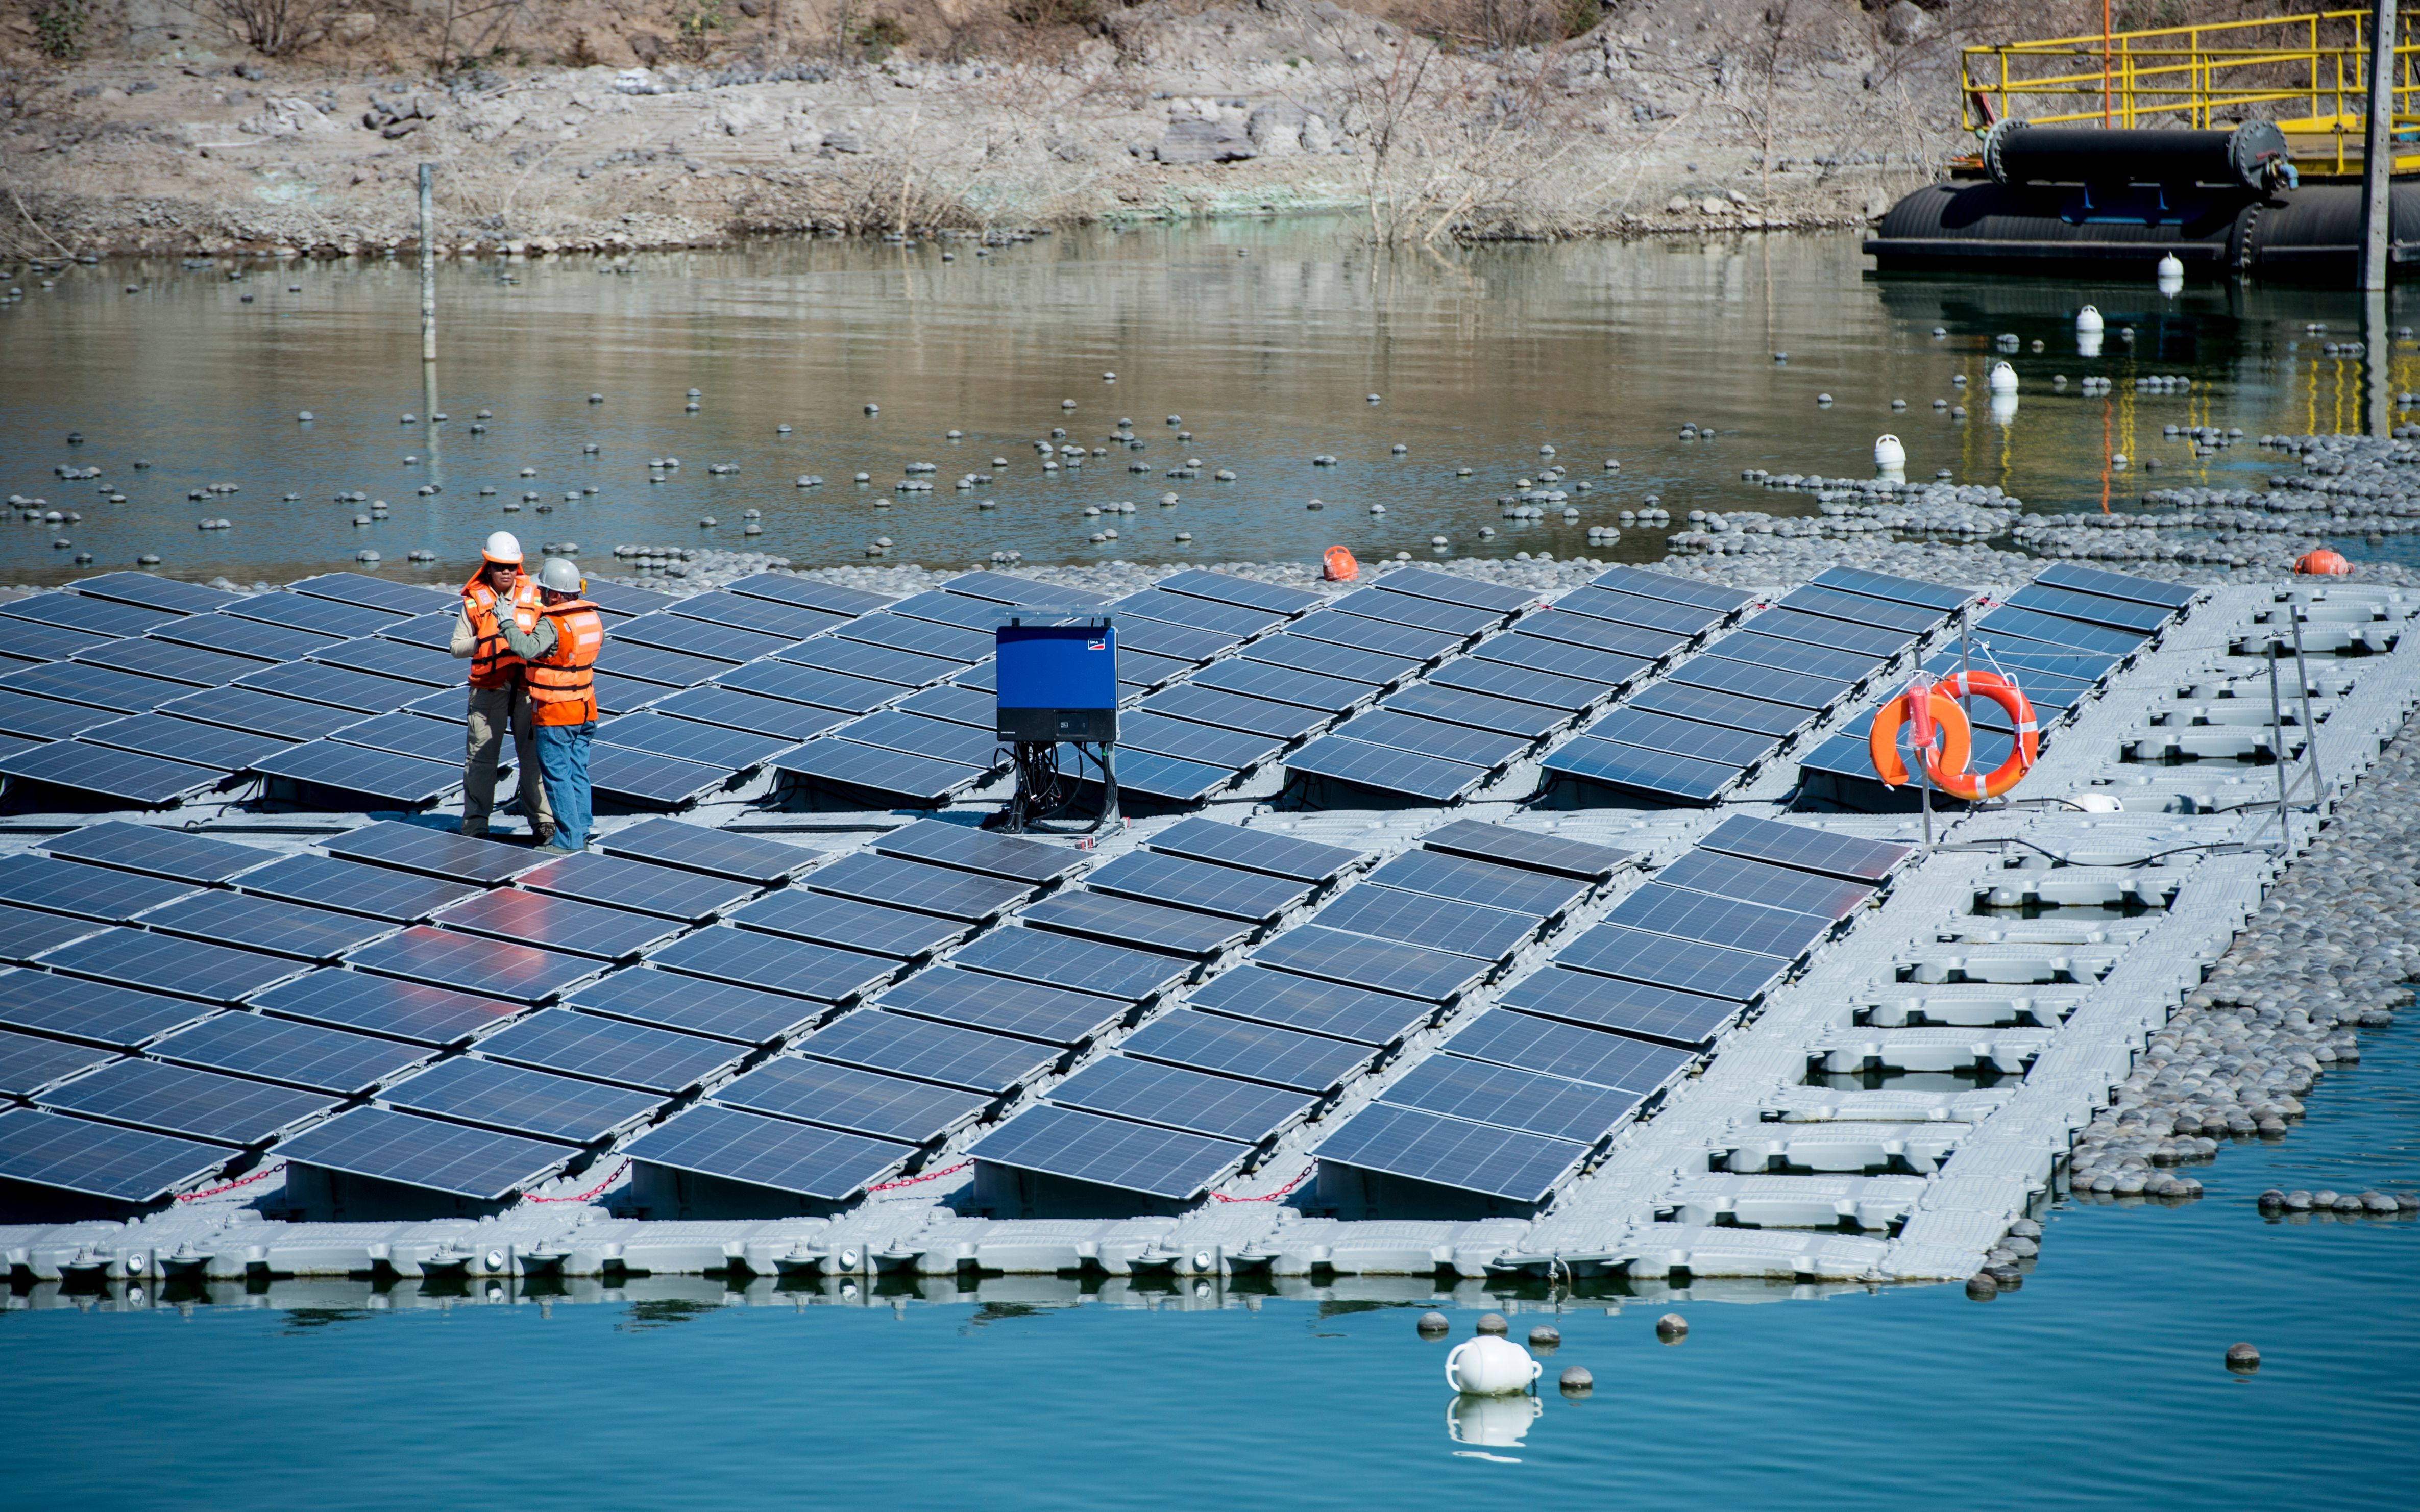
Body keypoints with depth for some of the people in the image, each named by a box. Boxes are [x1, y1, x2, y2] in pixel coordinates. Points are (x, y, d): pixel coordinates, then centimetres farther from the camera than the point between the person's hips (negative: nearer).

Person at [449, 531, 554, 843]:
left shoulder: (533, 595, 7)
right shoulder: (474, 600, 4)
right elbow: (457, 647, 3)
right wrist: (485, 641, -15)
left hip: (527, 686, 0)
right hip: (488, 687, 0)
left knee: (534, 754, 0)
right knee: (480, 756, 2)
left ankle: (542, 820, 7)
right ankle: (475, 825, 10)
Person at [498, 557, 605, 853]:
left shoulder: (552, 625, -21)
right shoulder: (592, 618, 4)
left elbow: (528, 649, -37)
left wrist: (507, 626, -22)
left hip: (555, 715, -8)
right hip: (585, 710, 8)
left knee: (557, 776, -1)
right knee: (578, 773, 13)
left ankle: (568, 839, 0)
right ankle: (581, 835, 16)